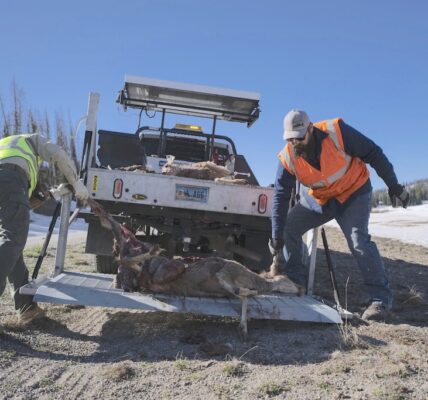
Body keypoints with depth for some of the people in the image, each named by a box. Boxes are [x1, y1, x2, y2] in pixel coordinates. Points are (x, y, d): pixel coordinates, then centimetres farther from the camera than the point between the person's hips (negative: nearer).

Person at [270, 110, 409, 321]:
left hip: (354, 192, -4)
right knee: (288, 228, -4)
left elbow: (374, 154, -17)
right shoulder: (287, 158, -18)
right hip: (319, 199, 5)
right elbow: (280, 197, -17)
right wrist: (277, 237, -22)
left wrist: (393, 185, -12)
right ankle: (295, 283, 10)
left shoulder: (336, 132, -28)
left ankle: (381, 298, -7)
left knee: (358, 240, -21)